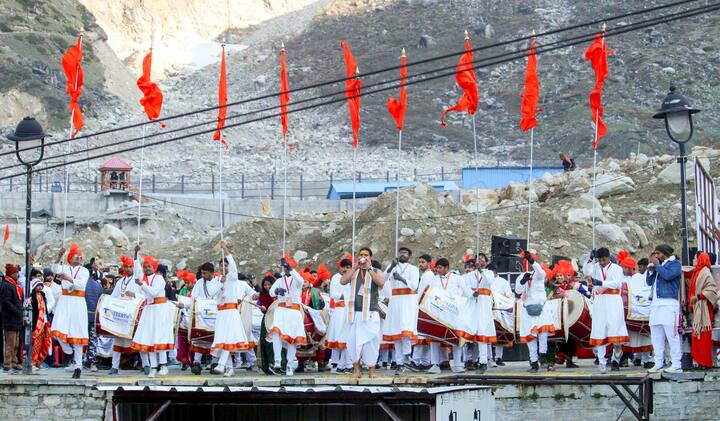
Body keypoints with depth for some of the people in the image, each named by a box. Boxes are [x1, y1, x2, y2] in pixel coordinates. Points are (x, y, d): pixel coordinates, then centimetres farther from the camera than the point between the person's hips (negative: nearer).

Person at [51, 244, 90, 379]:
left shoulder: (84, 271, 8)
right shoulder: (64, 268, 10)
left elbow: (82, 284, -9)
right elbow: (55, 269, -13)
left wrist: (68, 278, -25)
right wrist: (59, 257, -29)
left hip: (78, 303, 0)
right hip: (64, 302, 0)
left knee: (77, 333, 0)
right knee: (58, 330, -19)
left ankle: (78, 366, 4)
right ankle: (69, 351, 8)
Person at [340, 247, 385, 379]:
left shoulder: (376, 272, 9)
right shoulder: (353, 272, 15)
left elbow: (381, 282, -13)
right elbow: (342, 281, -3)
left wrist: (369, 268, -12)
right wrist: (355, 267, -8)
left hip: (371, 313, -2)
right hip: (355, 312, 2)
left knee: (371, 341, -3)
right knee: (353, 340, -1)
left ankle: (371, 369, 4)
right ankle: (356, 369, 5)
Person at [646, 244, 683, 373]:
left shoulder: (674, 264, 1)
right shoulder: (658, 265, 23)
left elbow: (668, 275, -17)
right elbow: (649, 281, 22)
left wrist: (657, 265, -3)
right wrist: (650, 268, 8)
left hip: (669, 303, -8)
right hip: (656, 304, 8)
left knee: (671, 334, -12)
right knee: (656, 335, 7)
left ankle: (676, 365, -13)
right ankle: (659, 364, 12)